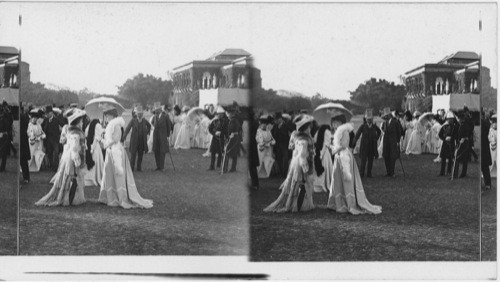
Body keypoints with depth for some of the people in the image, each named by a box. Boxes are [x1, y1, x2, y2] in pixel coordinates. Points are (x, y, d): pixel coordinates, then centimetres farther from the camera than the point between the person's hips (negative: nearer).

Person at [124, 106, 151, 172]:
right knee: (133, 154, -2)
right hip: (134, 141, -3)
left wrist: (147, 132, 14)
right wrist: (124, 136, -27)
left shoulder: (144, 121, 4)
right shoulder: (133, 120, -6)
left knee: (140, 154, 7)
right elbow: (127, 128, -14)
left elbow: (149, 126, 26)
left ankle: (139, 167, 14)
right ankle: (131, 168, 4)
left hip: (142, 141, 3)